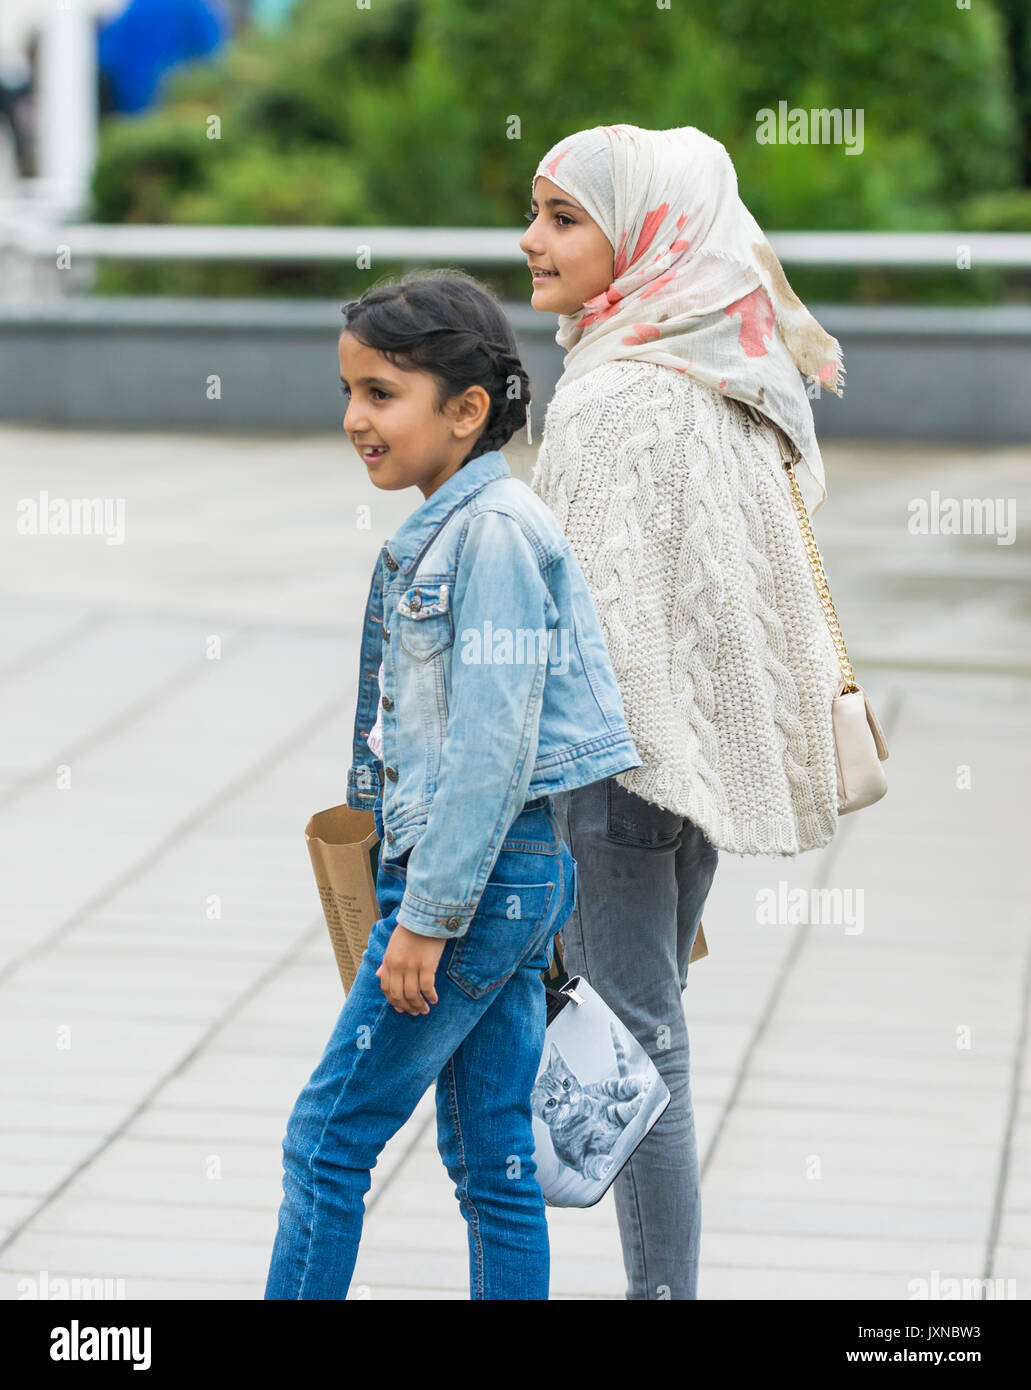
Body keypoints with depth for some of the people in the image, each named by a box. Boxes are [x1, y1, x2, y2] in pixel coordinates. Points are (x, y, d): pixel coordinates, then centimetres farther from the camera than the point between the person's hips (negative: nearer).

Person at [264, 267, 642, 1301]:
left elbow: (492, 741, -21)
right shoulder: (447, 527, 13)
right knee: (492, 1161, 11)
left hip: (483, 875, -9)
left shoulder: (494, 532, -16)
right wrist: (422, 898, 18)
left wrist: (427, 918, -20)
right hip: (501, 875, 9)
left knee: (328, 1139, -3)